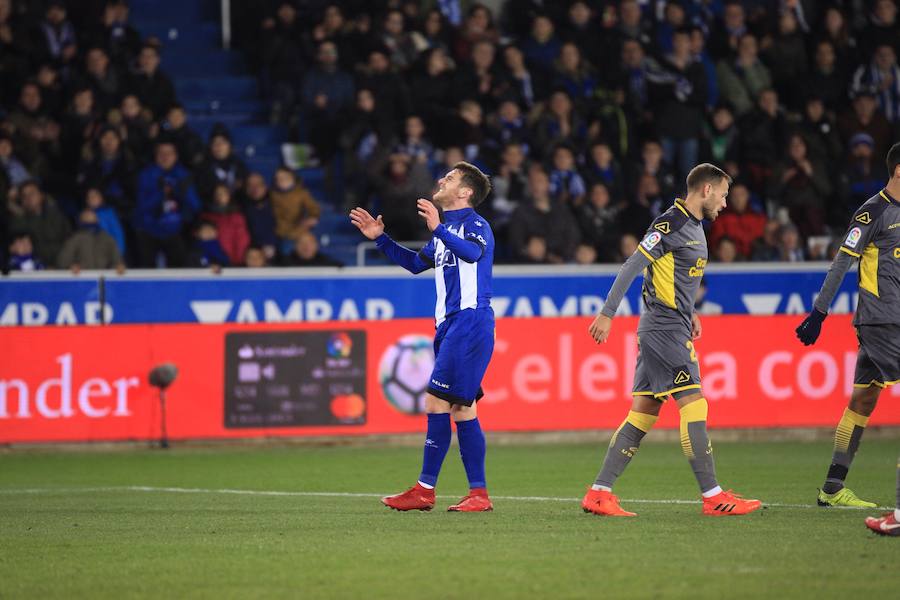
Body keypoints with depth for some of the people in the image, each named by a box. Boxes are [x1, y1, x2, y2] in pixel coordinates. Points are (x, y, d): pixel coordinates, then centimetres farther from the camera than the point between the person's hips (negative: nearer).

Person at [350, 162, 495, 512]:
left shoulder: (475, 224, -7)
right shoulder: (446, 230, 20)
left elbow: (472, 252, -30)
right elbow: (416, 263, 32)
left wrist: (438, 229, -43)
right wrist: (380, 238, 24)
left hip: (470, 322, -9)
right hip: (449, 325, 9)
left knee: (436, 402, -11)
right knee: (461, 409, 6)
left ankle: (425, 490, -9)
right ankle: (478, 494, 6)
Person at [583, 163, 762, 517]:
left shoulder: (694, 227, 17)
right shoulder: (671, 224, -13)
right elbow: (631, 268, -16)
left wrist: (688, 312, 21)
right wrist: (607, 314, -18)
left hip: (671, 328, 10)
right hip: (664, 328, -10)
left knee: (643, 413, 7)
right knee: (693, 407, -11)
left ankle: (598, 494, 7)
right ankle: (712, 497, -10)